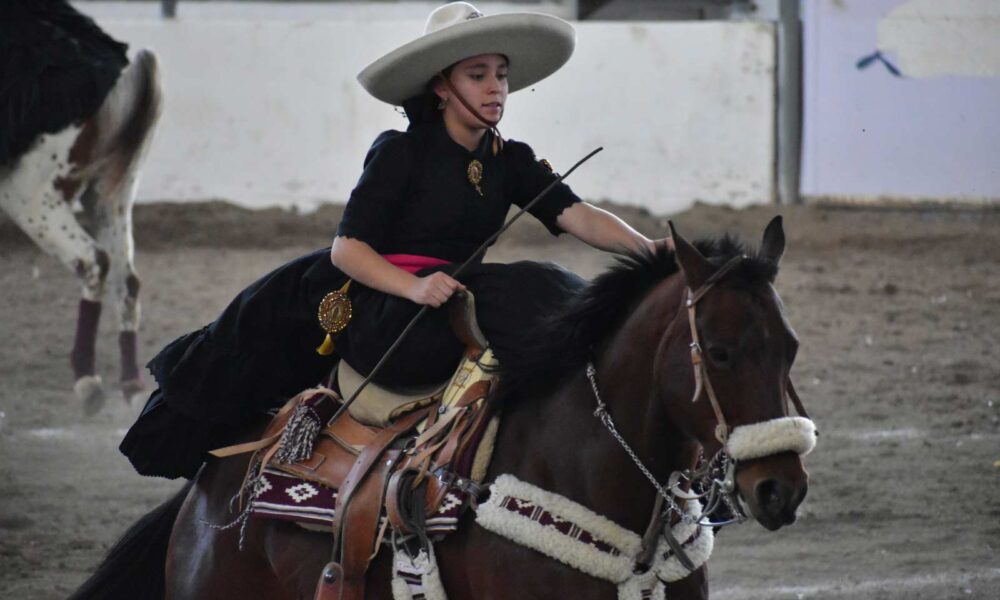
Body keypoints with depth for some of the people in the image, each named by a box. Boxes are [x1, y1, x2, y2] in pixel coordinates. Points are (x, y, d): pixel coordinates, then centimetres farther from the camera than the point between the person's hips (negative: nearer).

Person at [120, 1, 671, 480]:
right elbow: (347, 249, -7)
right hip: (381, 313, -7)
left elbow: (578, 217, -1)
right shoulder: (400, 153, -3)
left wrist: (646, 247, -21)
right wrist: (415, 288, -25)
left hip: (457, 296, 7)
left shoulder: (509, 162, 12)